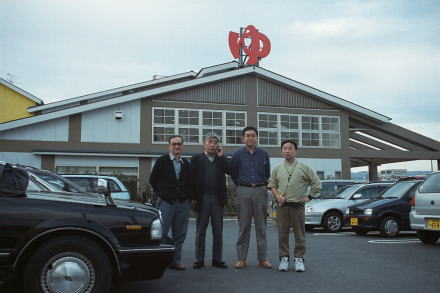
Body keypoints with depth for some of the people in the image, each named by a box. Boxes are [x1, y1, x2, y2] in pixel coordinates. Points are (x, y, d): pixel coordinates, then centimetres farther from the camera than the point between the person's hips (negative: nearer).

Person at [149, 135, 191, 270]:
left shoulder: (186, 163, 11)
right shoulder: (162, 161, 1)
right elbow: (153, 180, 6)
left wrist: (187, 197, 8)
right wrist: (161, 194, 6)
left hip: (183, 203, 4)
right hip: (166, 203, -3)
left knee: (180, 234, 6)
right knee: (161, 233, -7)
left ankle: (175, 261, 16)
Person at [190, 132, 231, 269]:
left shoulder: (222, 159, 11)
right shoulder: (196, 159, 4)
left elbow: (232, 171, -7)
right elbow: (192, 179, -1)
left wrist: (221, 156, -5)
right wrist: (192, 197, -8)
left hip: (218, 199, 2)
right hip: (202, 199, -2)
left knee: (218, 231, 7)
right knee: (200, 231, 5)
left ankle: (217, 259, 16)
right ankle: (199, 259, 12)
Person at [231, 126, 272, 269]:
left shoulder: (263, 154, 7)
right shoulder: (237, 154, 3)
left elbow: (267, 174, 15)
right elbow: (234, 174, 10)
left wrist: (262, 186, 11)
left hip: (260, 191, 1)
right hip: (243, 192, -1)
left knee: (261, 226, 5)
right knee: (243, 226, 2)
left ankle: (263, 258, 11)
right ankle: (241, 258, 8)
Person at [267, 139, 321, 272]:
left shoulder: (304, 167, 4)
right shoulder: (277, 168, 11)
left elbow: (316, 184, 8)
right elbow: (271, 184, 16)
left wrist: (309, 197, 3)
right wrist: (277, 196, 0)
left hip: (298, 205, -1)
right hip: (282, 205, 2)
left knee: (299, 234, 2)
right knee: (282, 233, 4)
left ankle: (299, 259, 12)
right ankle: (284, 258, 13)